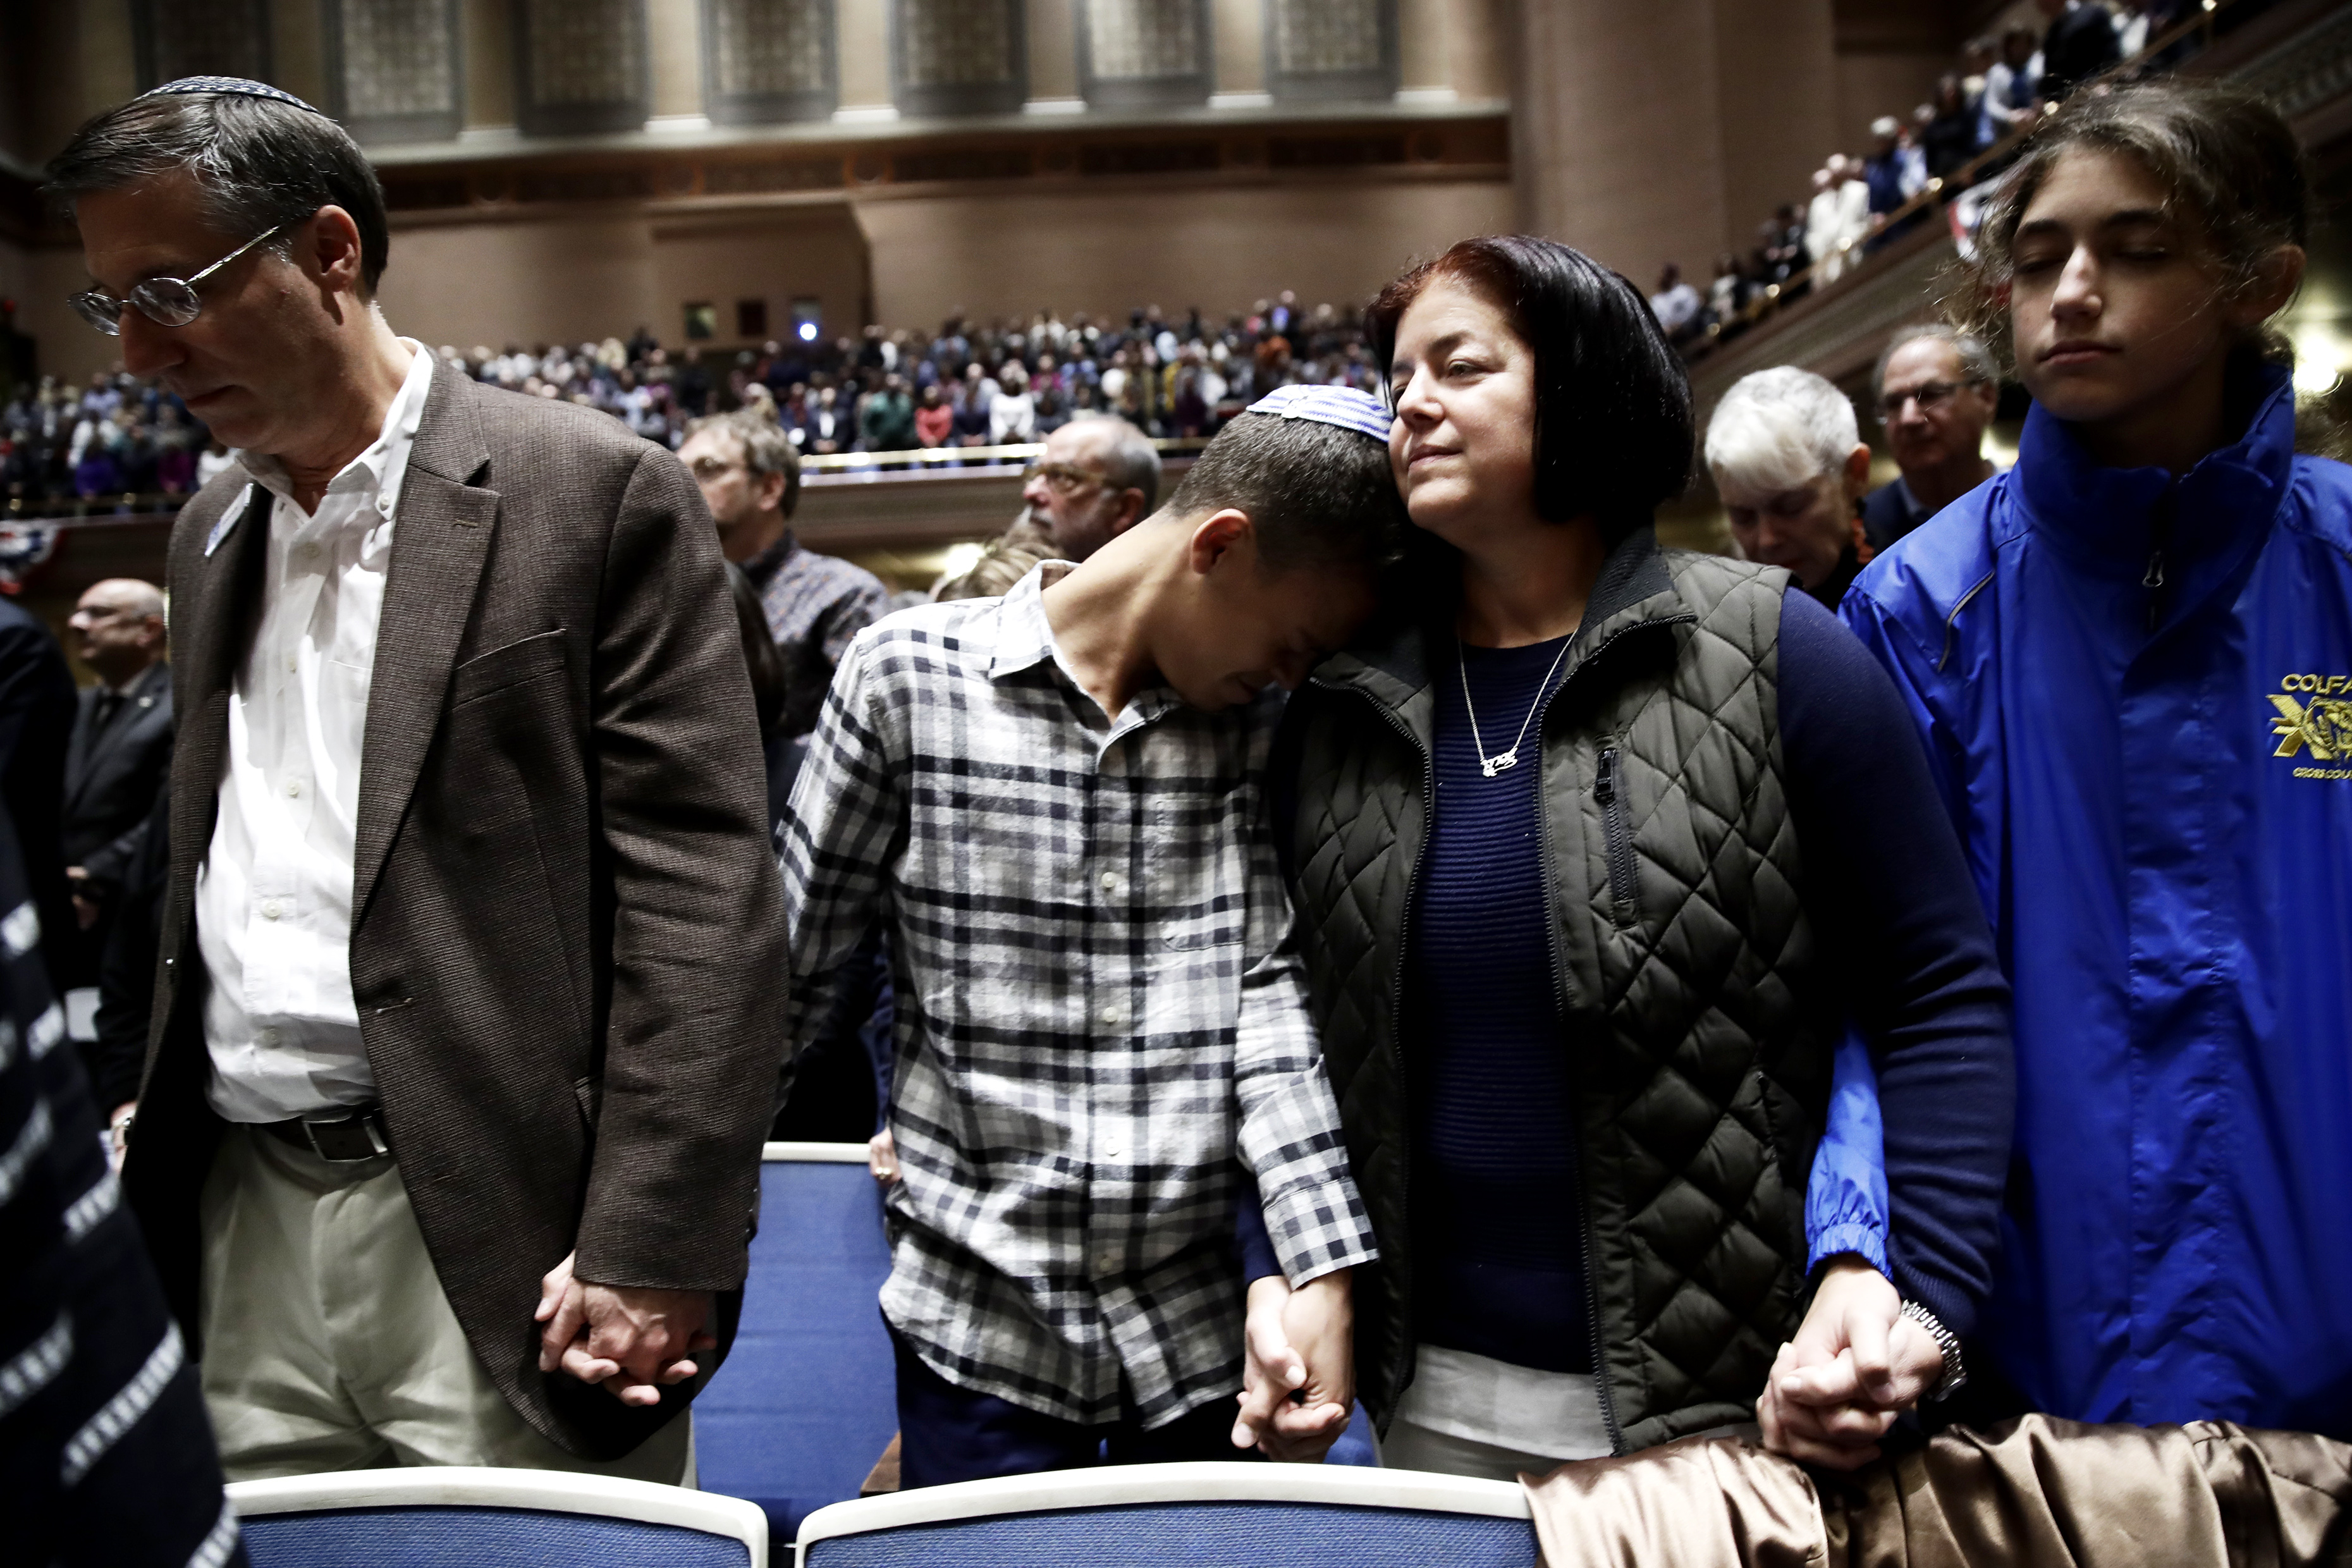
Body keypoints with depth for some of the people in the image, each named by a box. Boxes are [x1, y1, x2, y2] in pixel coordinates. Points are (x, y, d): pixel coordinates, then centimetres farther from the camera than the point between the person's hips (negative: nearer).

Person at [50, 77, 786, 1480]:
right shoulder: (211, 533, 15)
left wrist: (650, 1249, -17)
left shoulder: (596, 494, -9)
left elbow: (699, 891, -14)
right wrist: (156, 1166, 15)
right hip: (249, 1227, 7)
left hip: (499, 1248, -6)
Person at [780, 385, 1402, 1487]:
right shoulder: (912, 672, -7)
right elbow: (786, 971, -1)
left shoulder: (1266, 722, 1)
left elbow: (1271, 983, -5)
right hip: (982, 1322, -2)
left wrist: (1322, 1268, -15)